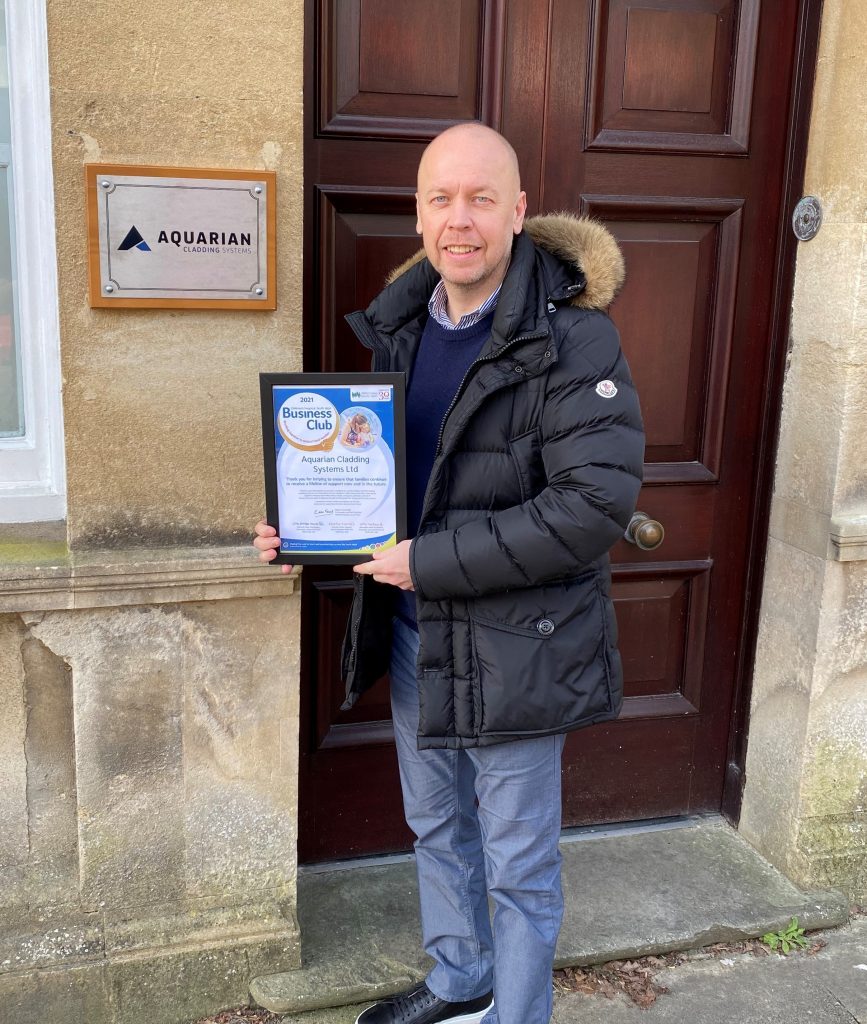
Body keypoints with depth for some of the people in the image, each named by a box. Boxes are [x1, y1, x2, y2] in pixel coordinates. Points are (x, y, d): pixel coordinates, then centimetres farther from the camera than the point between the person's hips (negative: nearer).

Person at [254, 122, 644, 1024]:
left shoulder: (573, 339, -19)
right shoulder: (397, 324, 3)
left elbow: (597, 502, -26)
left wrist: (434, 562, -26)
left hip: (514, 652, -7)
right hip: (414, 639, 7)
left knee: (518, 867, 12)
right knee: (437, 831, 26)